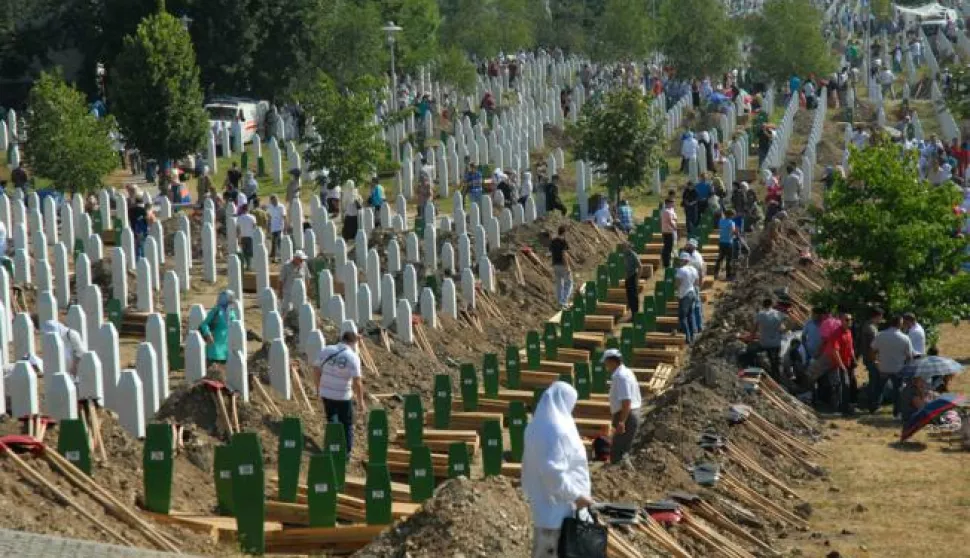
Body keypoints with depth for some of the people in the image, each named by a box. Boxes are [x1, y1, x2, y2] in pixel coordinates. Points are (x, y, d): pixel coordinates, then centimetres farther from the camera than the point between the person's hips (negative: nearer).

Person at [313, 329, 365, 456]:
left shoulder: (326, 350, -2)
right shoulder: (353, 357, -15)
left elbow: (316, 370, 3)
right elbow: (357, 382, -16)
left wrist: (319, 389, 16)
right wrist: (360, 400, -5)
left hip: (326, 394, 4)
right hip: (343, 396, -4)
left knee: (331, 422, 22)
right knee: (347, 425, 14)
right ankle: (346, 453, 17)